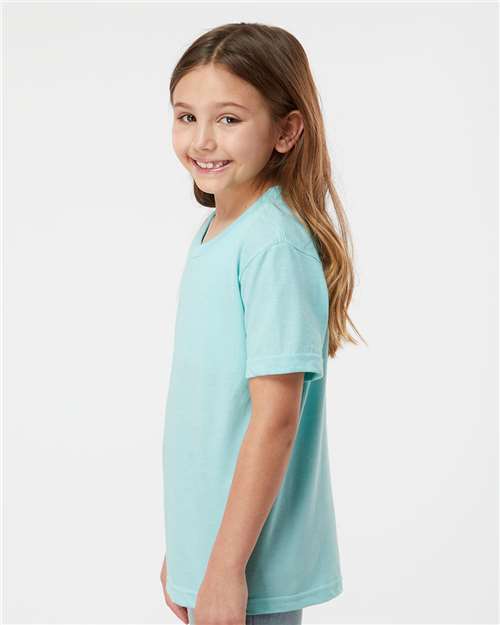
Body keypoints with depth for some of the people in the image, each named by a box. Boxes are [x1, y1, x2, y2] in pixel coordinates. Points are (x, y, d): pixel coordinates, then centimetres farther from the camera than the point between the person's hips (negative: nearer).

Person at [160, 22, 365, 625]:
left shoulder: (275, 247, -19)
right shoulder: (211, 231, 5)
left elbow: (275, 418, -21)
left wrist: (227, 570, -18)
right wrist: (184, 553, 15)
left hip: (253, 571, -8)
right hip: (203, 547, 8)